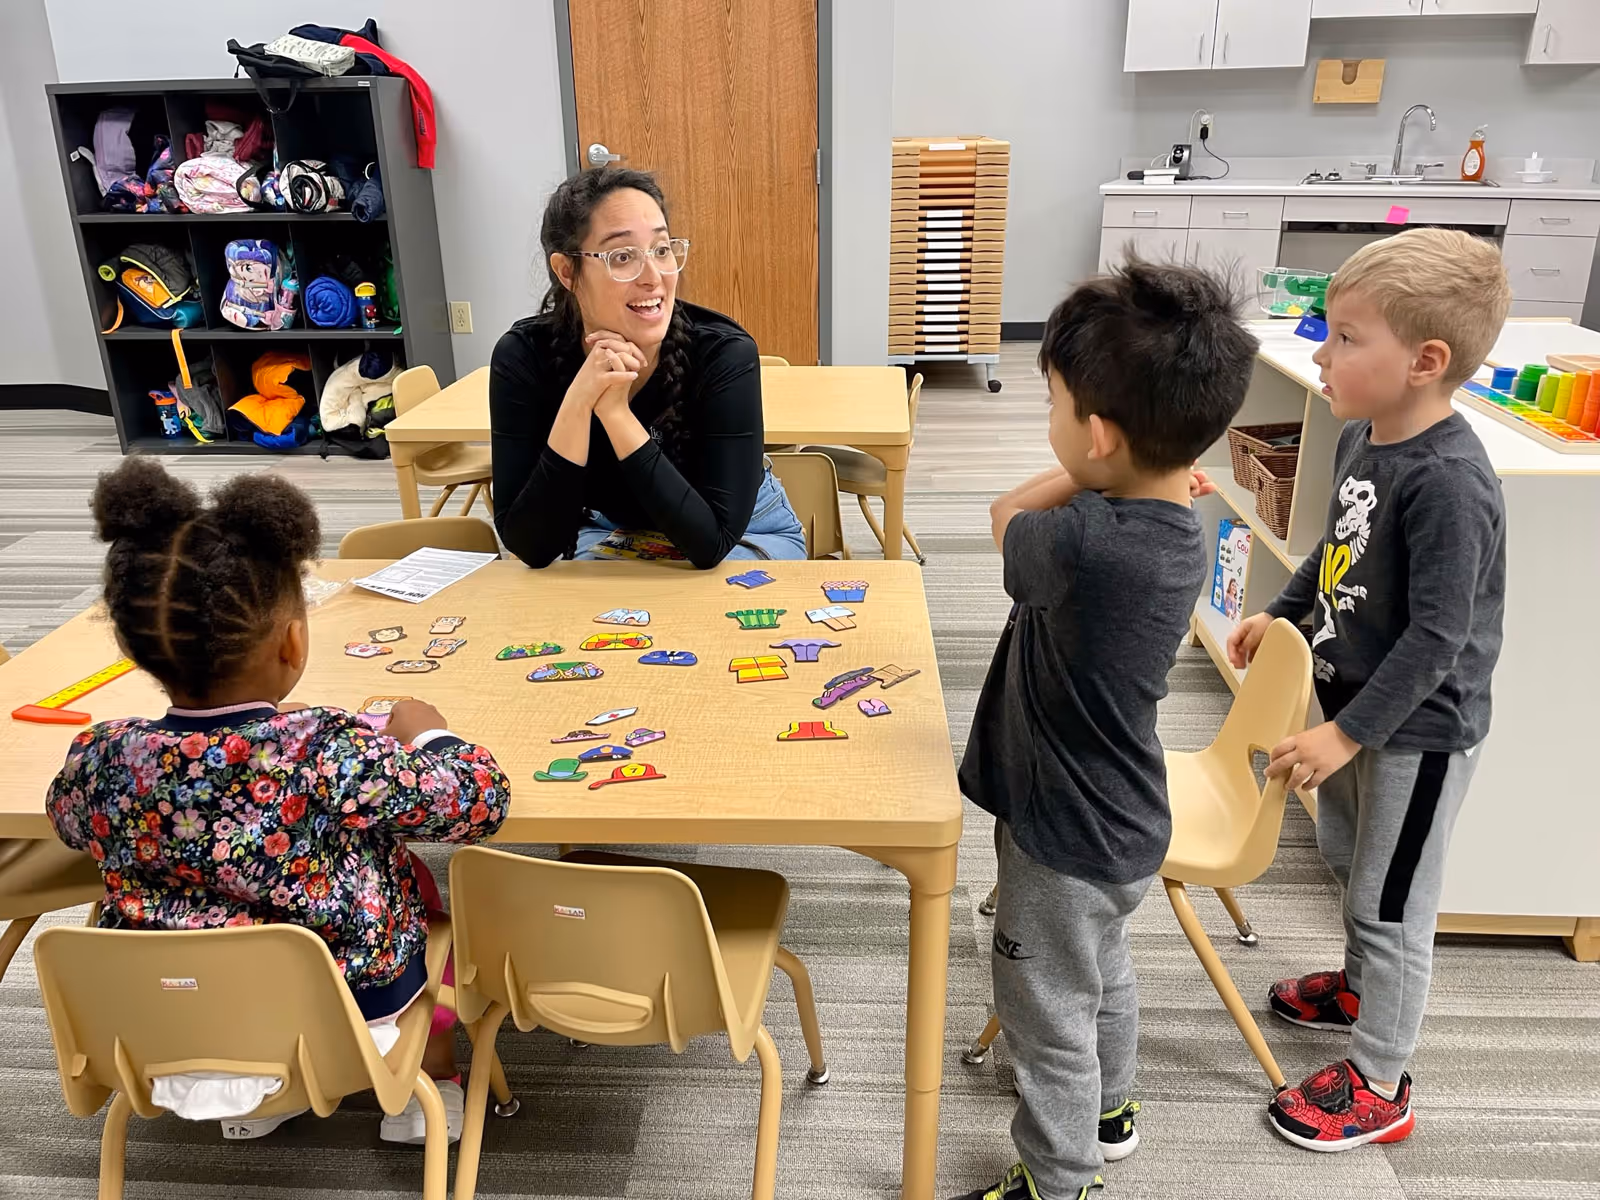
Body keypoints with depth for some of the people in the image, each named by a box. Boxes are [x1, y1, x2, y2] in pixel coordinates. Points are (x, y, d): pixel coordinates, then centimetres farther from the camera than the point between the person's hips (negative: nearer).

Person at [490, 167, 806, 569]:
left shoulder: (724, 353, -28)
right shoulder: (525, 356, -22)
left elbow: (712, 541, -31)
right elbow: (531, 547, -26)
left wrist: (615, 411, -38)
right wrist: (577, 402, -37)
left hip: (744, 533, 0)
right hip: (614, 533, 1)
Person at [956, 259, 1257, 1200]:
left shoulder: (1085, 547, -36)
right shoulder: (1181, 531, -8)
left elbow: (1009, 514, -13)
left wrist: (1086, 477, -11)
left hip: (1067, 835, -9)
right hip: (1120, 816, 9)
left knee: (1050, 1017, 14)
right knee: (1104, 970, 31)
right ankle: (1110, 1110, 56)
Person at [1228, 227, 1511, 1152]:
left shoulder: (1449, 483, -30)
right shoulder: (1363, 437, -4)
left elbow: (1436, 638, -28)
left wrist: (1348, 733, -26)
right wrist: (1282, 611, 17)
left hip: (1416, 729, -9)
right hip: (1355, 696, 9)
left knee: (1392, 902, 7)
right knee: (1348, 859, 27)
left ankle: (1380, 1085, 25)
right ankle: (1362, 987, 52)